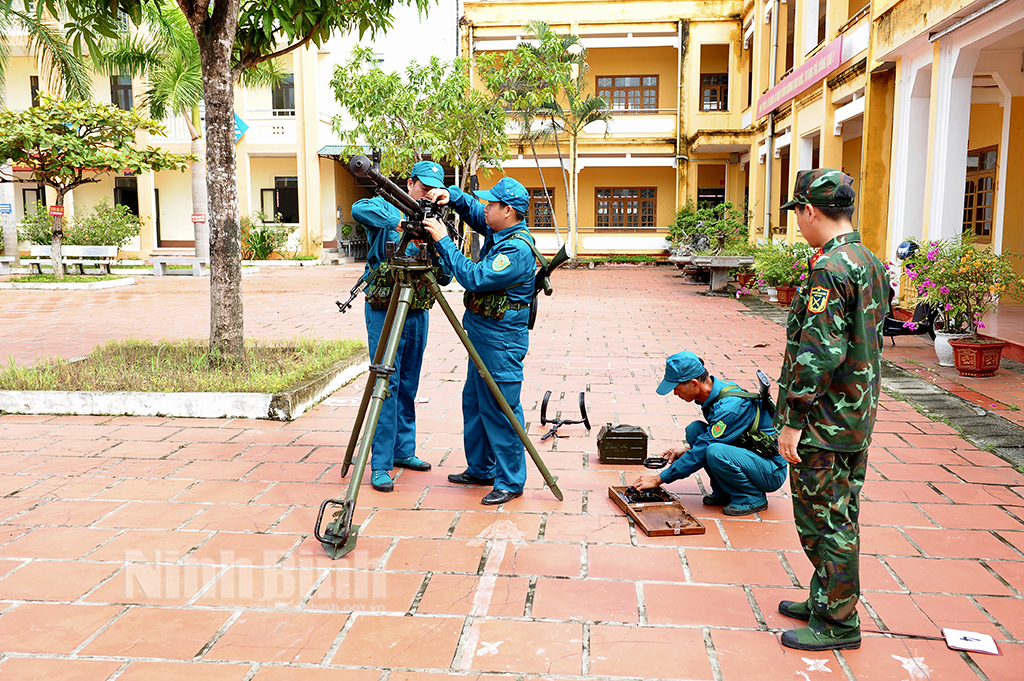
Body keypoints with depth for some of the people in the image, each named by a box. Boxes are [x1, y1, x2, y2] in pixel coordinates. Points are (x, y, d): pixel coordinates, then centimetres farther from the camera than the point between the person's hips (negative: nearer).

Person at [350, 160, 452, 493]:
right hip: (385, 310, -5)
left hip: (418, 312, 6)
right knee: (387, 384, -8)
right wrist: (400, 222, -33)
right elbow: (359, 209, -26)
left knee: (409, 385, 12)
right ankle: (381, 464, -3)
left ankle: (404, 450, 24)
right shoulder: (388, 210, -2)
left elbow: (445, 276, 6)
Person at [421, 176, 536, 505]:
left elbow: (474, 278, -28)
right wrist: (450, 194, 3)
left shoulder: (518, 248, -22)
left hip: (501, 340, -11)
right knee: (474, 402, 18)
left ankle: (511, 482, 8)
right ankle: (480, 469, 32)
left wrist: (443, 241, -23)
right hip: (481, 333, 11)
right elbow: (471, 209, 24)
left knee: (500, 410, -4)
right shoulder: (496, 230, 7)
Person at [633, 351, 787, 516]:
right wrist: (688, 449, 4)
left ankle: (753, 497, -8)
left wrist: (660, 478, -20)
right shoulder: (716, 392, -2)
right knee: (695, 429, -6)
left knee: (715, 452, -34)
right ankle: (724, 492, 2)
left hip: (772, 472, -8)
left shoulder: (731, 406, -29)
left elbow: (702, 453, -26)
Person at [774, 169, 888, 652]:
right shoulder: (871, 263, 11)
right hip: (857, 416, 10)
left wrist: (793, 420, -20)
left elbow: (820, 352, -26)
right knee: (841, 514, 18)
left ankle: (837, 622, 13)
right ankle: (827, 598, 33)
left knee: (823, 518, 2)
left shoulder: (830, 268, -21)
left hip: (824, 422, -10)